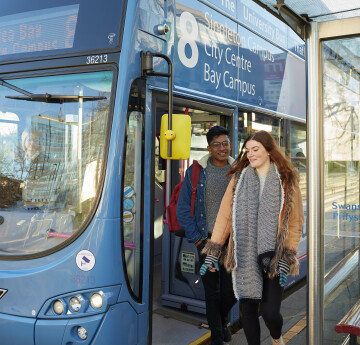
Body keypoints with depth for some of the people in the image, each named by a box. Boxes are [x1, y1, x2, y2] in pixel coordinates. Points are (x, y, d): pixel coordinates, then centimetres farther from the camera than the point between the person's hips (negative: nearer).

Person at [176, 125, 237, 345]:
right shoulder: (196, 172, -1)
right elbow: (183, 209, 1)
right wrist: (195, 238, -3)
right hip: (207, 241, -1)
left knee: (232, 290, 4)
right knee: (212, 291, 7)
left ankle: (223, 320, 37)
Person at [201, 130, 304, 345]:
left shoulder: (287, 180, -1)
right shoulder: (239, 178, 2)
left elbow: (295, 223, -1)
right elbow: (224, 216, 3)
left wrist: (287, 259, -7)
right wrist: (213, 252, 0)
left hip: (273, 259, -2)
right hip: (245, 259, 2)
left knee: (270, 312, -3)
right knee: (247, 310, 7)